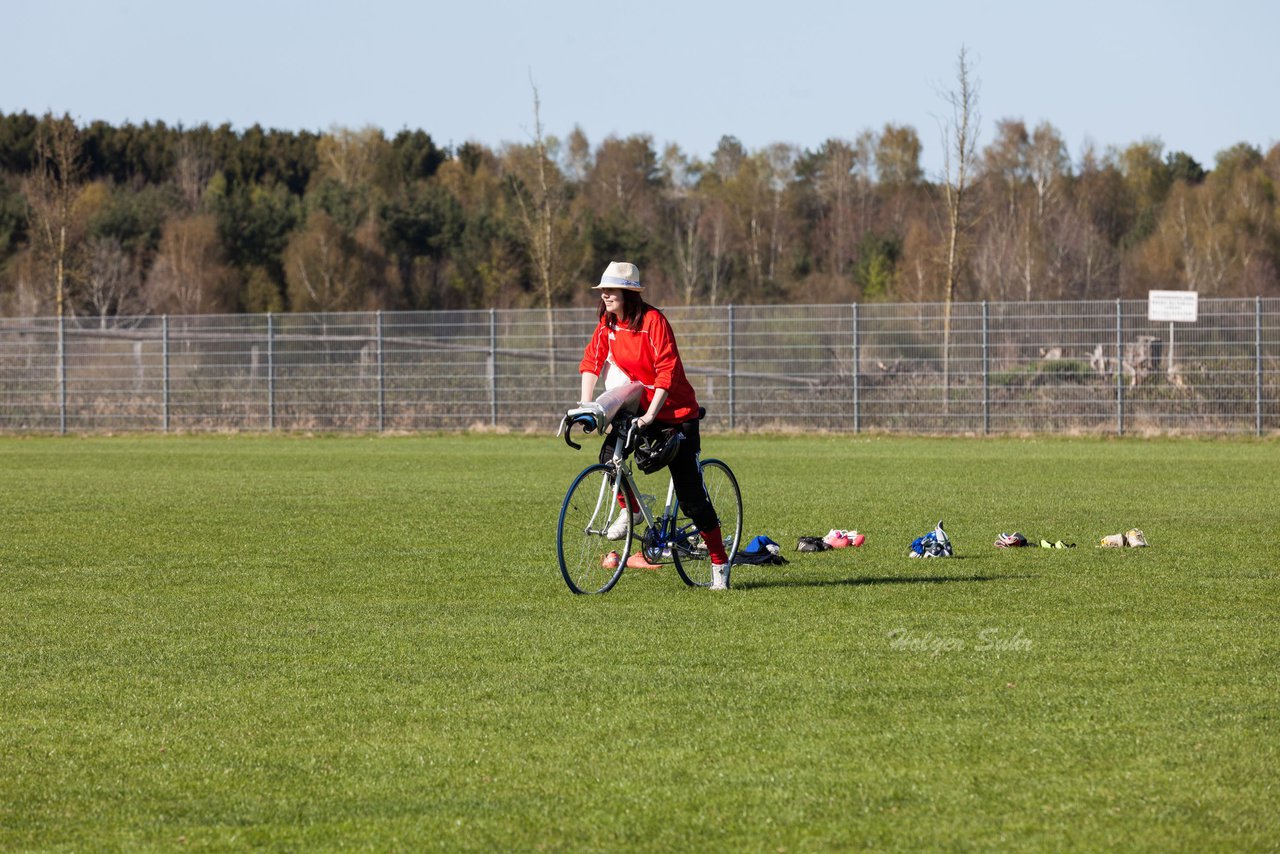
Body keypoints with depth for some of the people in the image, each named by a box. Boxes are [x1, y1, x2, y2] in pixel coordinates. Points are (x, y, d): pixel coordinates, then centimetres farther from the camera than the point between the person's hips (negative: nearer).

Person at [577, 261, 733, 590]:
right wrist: (585, 405, -14)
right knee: (609, 453, -22)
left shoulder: (652, 320, -21)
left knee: (690, 493, -5)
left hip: (675, 410, -6)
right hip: (638, 407, 6)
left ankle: (719, 563, 6)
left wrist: (651, 415, -32)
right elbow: (591, 361, -1)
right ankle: (630, 510, 6)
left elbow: (667, 370, -25)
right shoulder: (608, 324, -1)